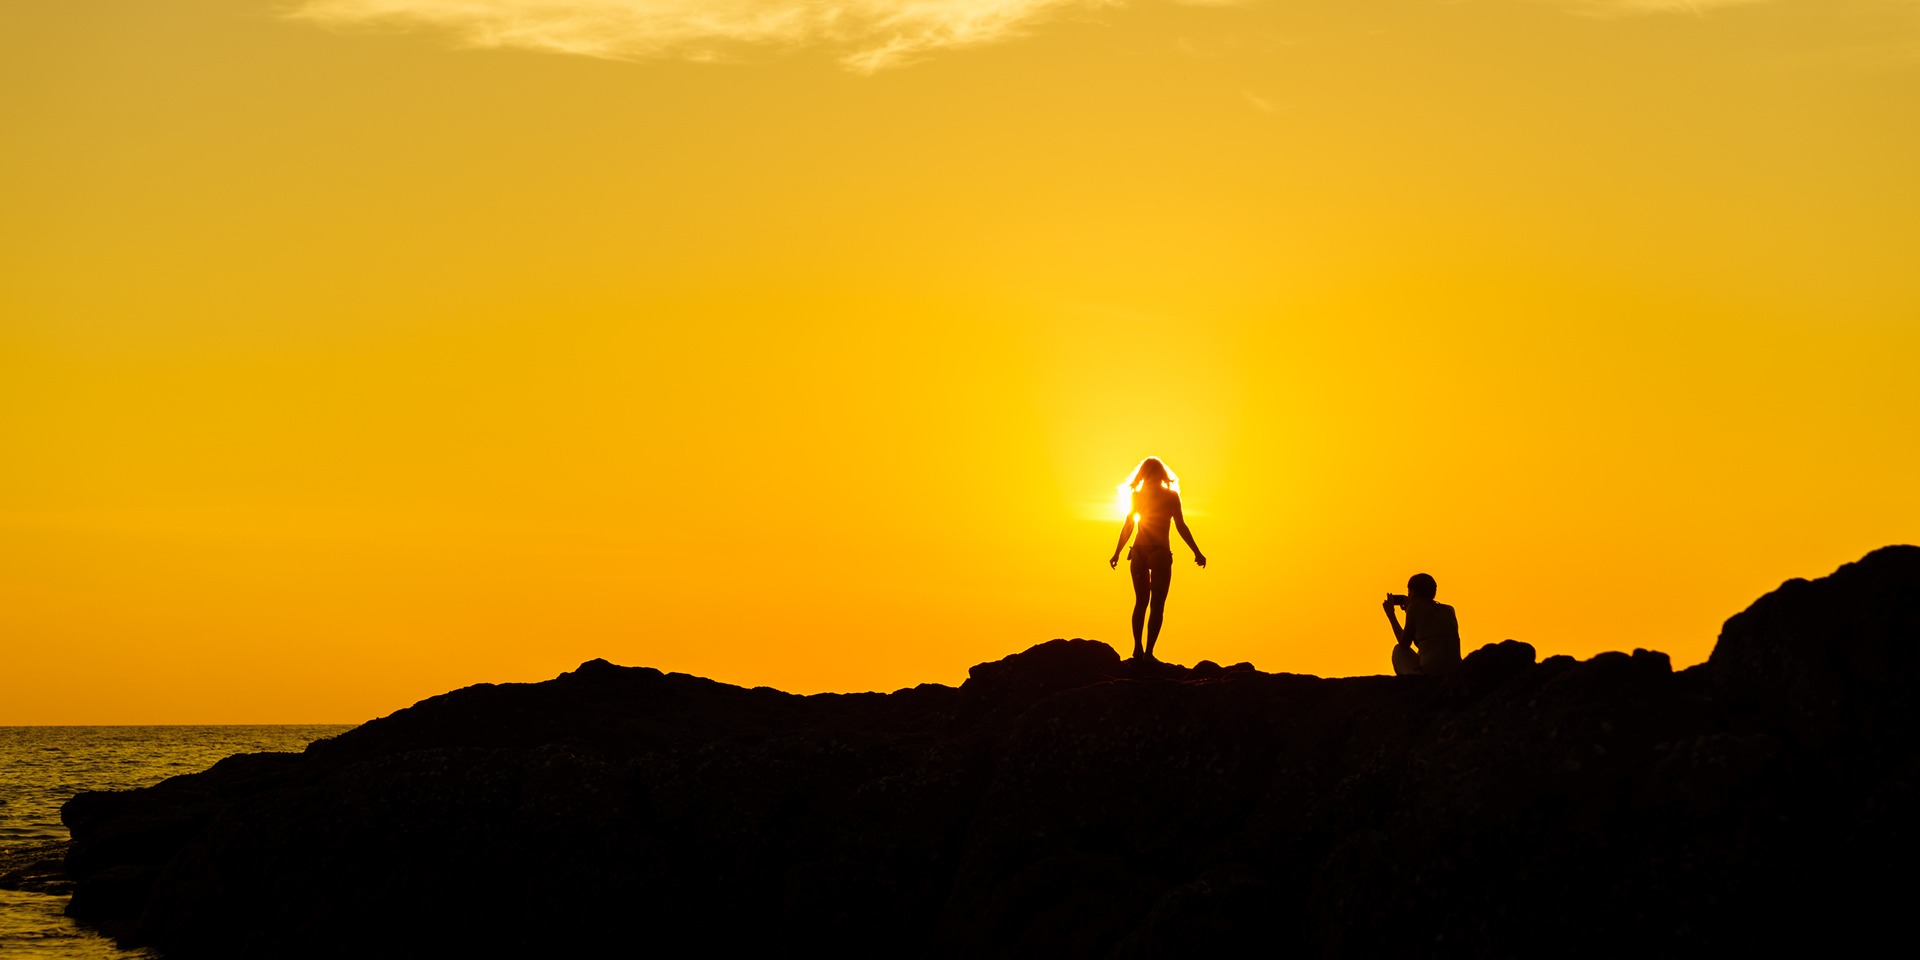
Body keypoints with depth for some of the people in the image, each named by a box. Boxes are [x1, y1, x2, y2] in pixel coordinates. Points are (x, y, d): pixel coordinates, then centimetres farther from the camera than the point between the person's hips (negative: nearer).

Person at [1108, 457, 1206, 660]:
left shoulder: (1137, 496, 7)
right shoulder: (1171, 496, -3)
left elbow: (1128, 527, 9)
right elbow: (1181, 527, -8)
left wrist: (1117, 553, 16)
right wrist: (1197, 552, -5)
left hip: (1139, 552, 4)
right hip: (1160, 552, -4)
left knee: (1141, 602, 15)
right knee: (1157, 605, -3)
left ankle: (1138, 649, 6)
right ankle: (1148, 652, -14)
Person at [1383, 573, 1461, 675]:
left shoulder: (1415, 608, 2)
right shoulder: (1449, 610, 17)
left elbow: (1404, 644, 11)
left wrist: (1391, 615, 24)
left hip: (1428, 674, -5)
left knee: (1399, 650, 24)